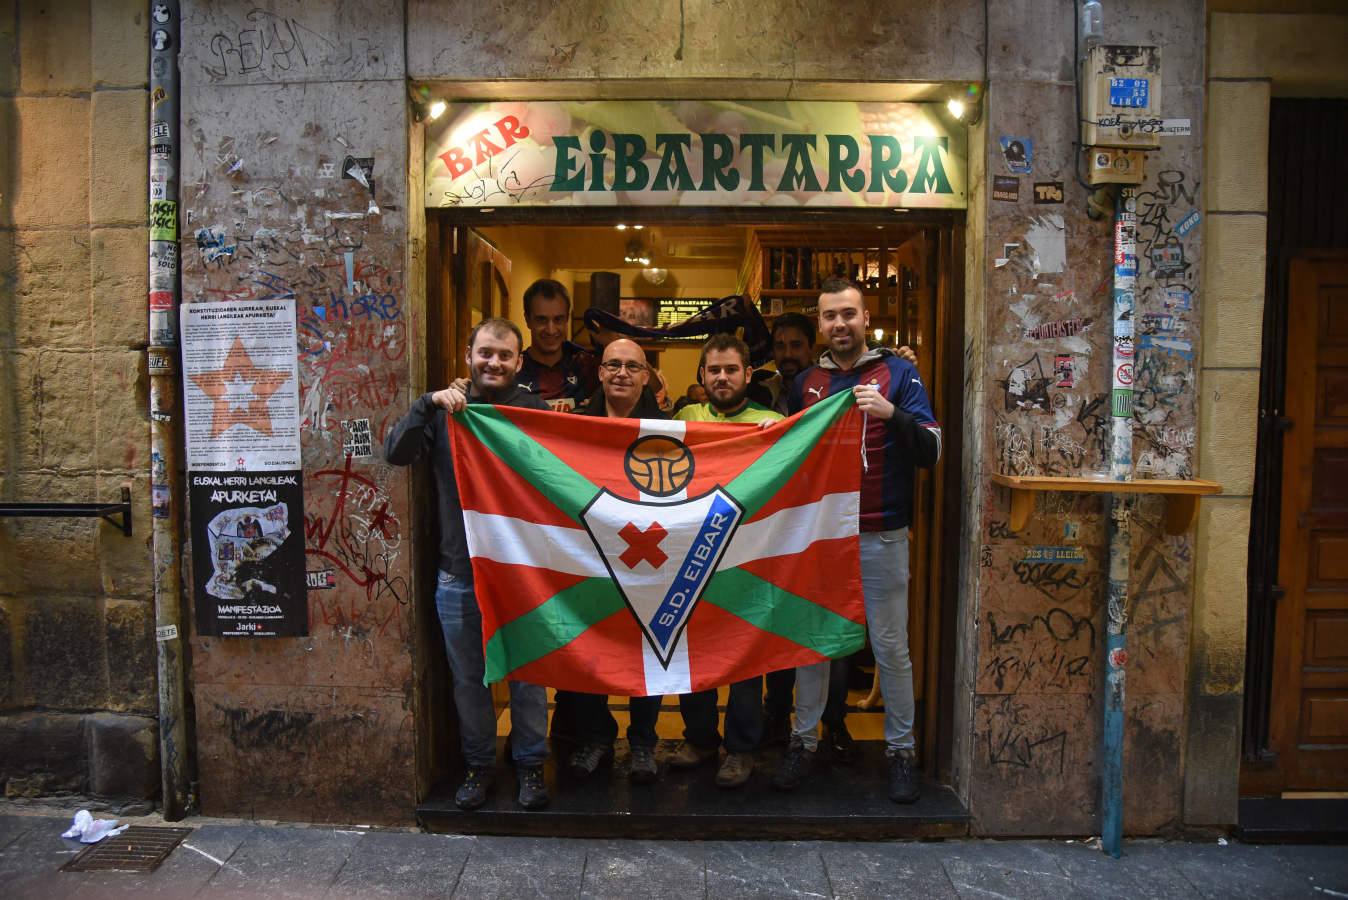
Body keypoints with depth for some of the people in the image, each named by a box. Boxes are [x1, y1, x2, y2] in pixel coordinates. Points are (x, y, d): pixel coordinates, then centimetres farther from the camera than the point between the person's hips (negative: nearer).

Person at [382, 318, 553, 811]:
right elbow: (396, 452, -8)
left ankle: (530, 762, 29)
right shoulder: (444, 410, 5)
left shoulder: (534, 410, 1)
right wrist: (428, 404, -17)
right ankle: (479, 762, 34)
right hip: (459, 573, 2)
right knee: (468, 677, 15)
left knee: (528, 673, 10)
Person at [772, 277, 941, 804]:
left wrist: (891, 414, -22)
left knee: (890, 647, 4)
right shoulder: (806, 382, 10)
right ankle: (804, 742, 22)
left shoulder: (899, 374, 0)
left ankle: (900, 751, 19)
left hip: (880, 537, -3)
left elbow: (931, 451, -7)